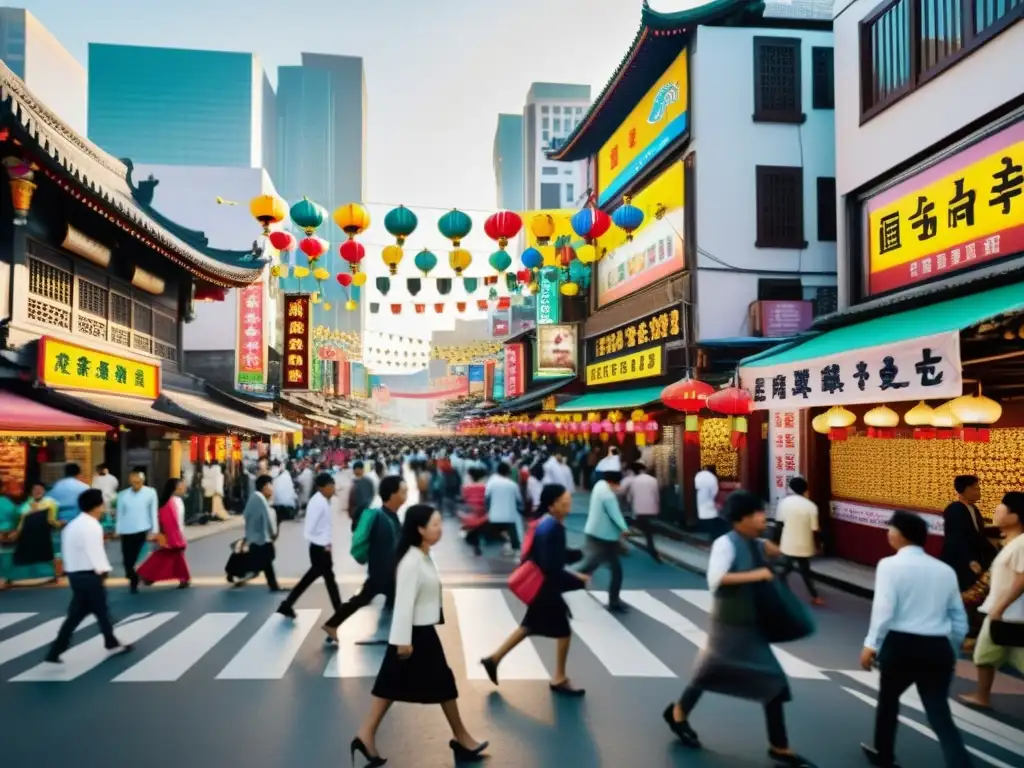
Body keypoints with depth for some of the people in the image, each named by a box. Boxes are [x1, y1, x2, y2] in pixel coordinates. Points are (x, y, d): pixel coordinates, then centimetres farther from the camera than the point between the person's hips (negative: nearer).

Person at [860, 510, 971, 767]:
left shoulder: (890, 565, -5)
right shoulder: (945, 570, 12)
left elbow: (884, 609, -15)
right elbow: (960, 618, 16)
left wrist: (871, 644, -9)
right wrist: (952, 652, 27)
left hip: (901, 644, -3)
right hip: (938, 647, 4)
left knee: (888, 698, 21)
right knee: (940, 714, 7)